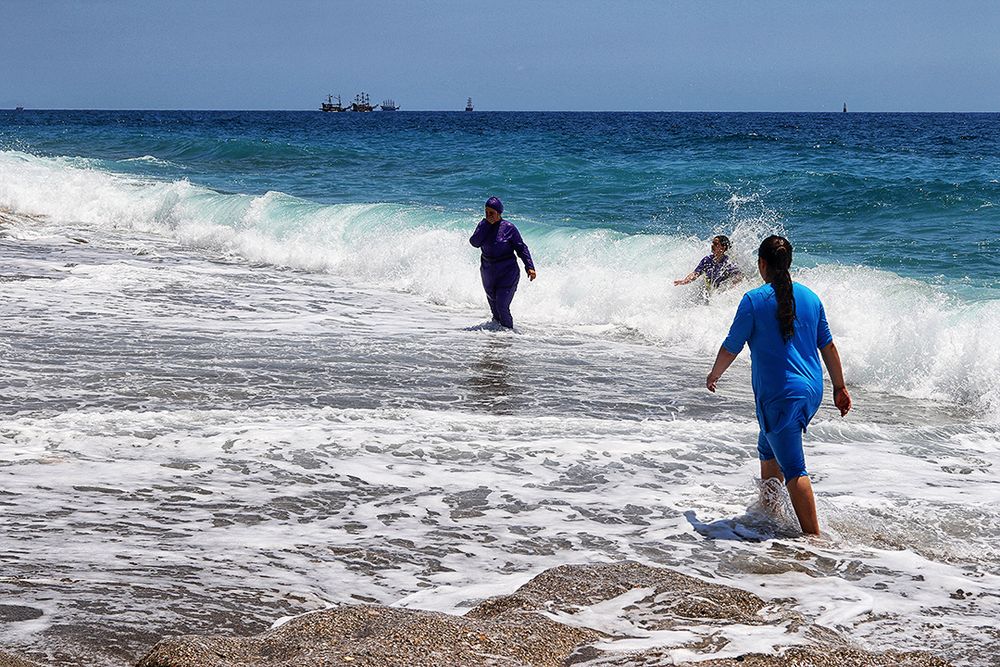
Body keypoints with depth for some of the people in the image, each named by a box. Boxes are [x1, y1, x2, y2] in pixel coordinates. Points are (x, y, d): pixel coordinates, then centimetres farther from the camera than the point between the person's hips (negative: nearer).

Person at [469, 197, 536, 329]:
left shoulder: (508, 228, -11)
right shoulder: (484, 226, 0)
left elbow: (521, 248, -8)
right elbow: (475, 242, -15)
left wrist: (529, 267, -17)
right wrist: (486, 224, -17)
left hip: (508, 273, -5)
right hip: (488, 272, 5)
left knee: (502, 305, -14)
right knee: (493, 304, 19)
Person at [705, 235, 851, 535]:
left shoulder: (755, 300, -11)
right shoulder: (810, 297, 6)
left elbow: (731, 349, -4)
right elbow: (828, 346, 10)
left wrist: (713, 375, 15)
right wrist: (840, 387, 19)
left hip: (779, 396, -7)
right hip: (811, 391, 7)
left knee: (794, 470, -6)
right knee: (768, 448, 28)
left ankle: (813, 535, -9)